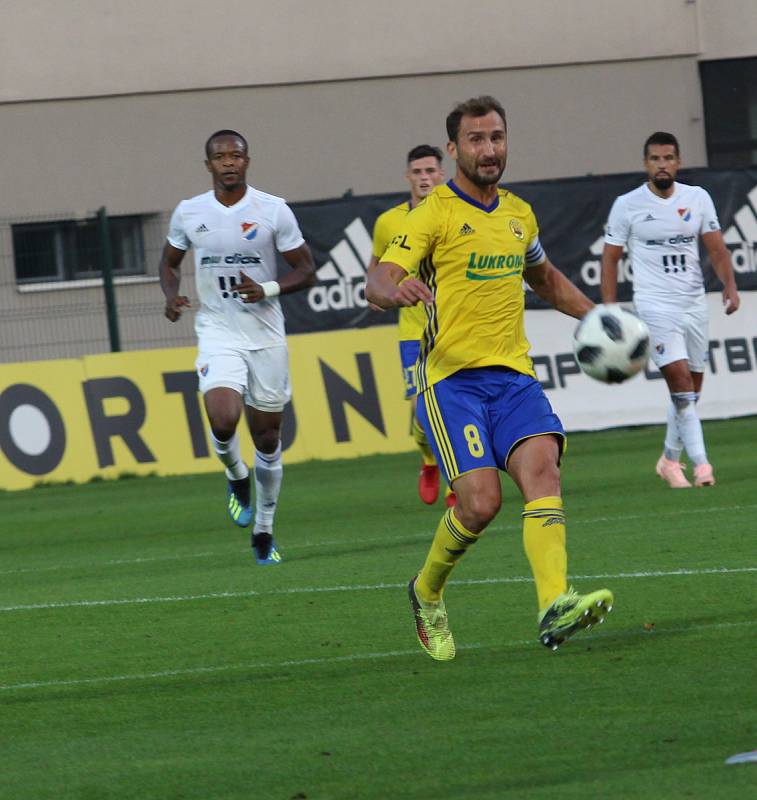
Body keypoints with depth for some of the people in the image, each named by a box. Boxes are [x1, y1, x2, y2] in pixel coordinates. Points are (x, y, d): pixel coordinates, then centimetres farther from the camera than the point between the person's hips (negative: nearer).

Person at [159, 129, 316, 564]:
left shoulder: (274, 211, -5)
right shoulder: (189, 213, 0)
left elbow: (306, 270, -1)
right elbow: (170, 262, 17)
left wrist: (267, 290, -19)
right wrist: (172, 295, -4)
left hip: (267, 336, 0)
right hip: (218, 334, 0)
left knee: (268, 437, 7)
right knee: (223, 420, -23)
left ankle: (264, 530, 23)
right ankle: (237, 477, 11)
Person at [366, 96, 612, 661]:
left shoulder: (519, 214, 17)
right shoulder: (433, 215, -2)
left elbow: (545, 277, 37)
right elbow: (379, 281, -14)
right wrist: (397, 289, -38)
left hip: (513, 375, 5)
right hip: (451, 378, -5)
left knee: (542, 467, -22)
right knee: (481, 501, -17)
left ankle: (555, 607, -37)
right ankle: (427, 594, 13)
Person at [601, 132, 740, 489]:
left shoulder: (698, 198, 6)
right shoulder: (628, 205, -2)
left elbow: (716, 248, 6)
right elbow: (610, 257, 2)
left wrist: (729, 284, -11)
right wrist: (609, 310, -4)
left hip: (695, 303, 4)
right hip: (655, 304, -4)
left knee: (691, 389, 7)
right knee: (680, 379, -17)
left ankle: (669, 460, 25)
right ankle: (700, 463, -20)